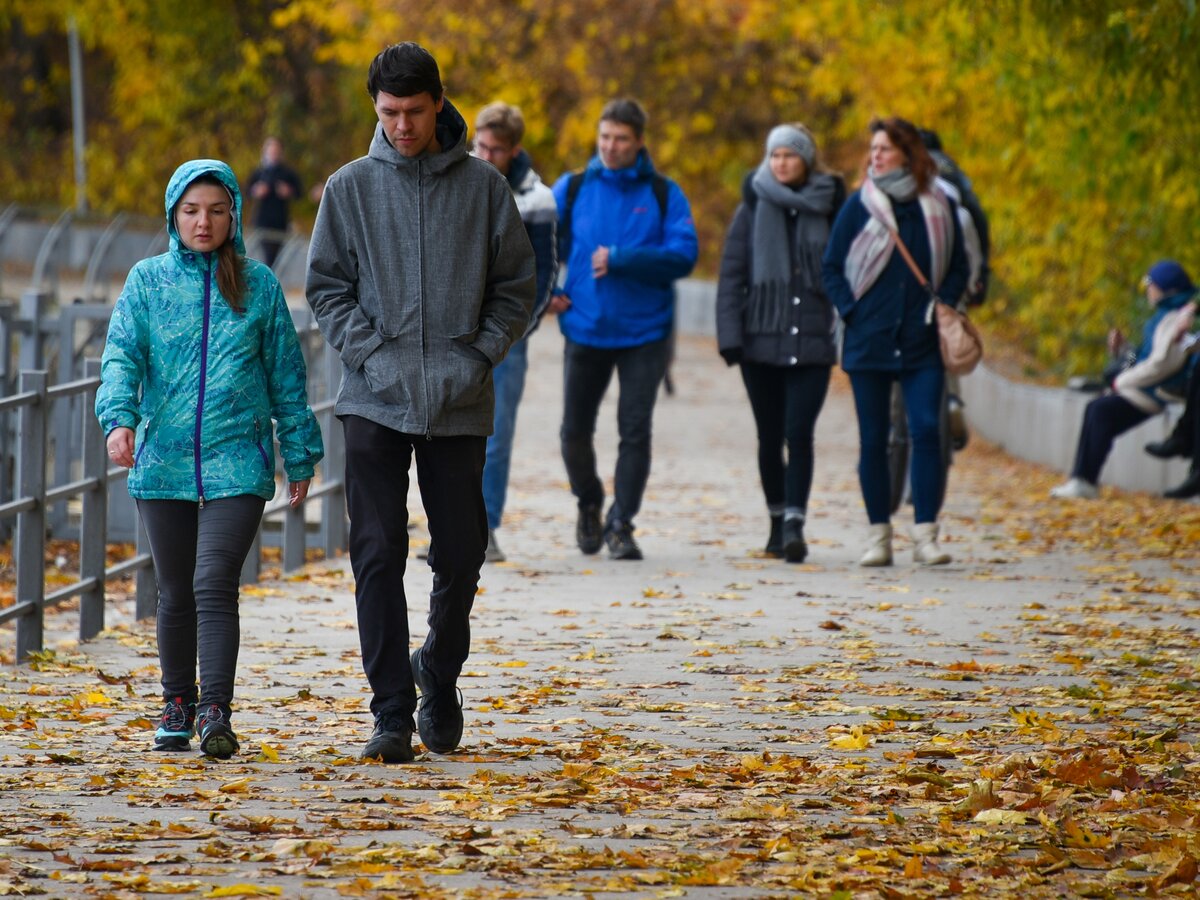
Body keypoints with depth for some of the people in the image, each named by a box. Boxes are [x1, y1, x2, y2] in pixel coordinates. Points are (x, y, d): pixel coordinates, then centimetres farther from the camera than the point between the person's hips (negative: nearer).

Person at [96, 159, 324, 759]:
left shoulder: (258, 285, 6)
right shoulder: (147, 281, 6)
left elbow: (285, 375, 10)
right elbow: (121, 355, -2)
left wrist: (299, 456, 11)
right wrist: (119, 417, -21)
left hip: (237, 461, -2)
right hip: (164, 460, 2)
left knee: (214, 586, -14)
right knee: (176, 593, 10)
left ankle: (215, 711, -17)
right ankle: (177, 706, 24)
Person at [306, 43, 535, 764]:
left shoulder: (484, 186, 3)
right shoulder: (351, 187, 3)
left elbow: (516, 288, 6)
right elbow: (328, 287, 5)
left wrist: (477, 358, -6)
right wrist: (370, 353, -8)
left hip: (460, 405, 0)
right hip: (375, 402, 0)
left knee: (461, 555, 6)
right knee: (378, 557, -5)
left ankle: (439, 675, 31)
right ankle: (392, 712, -2)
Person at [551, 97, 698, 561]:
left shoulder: (664, 194, -2)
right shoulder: (572, 188, 3)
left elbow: (683, 254, -12)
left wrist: (619, 259, -19)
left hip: (645, 332, -2)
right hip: (585, 328, 2)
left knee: (635, 431, -4)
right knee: (576, 431, 7)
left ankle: (621, 524, 6)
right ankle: (589, 504, 33)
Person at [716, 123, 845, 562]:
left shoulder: (827, 207, 4)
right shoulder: (753, 209, 5)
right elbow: (731, 275, 3)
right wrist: (730, 336, -5)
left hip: (811, 342, -1)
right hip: (761, 341, 1)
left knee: (799, 434, -12)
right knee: (770, 438, 8)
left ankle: (795, 523, -14)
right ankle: (778, 522, 21)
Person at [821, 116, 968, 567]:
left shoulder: (939, 207, 5)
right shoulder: (859, 205, 3)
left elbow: (957, 268, 14)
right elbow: (831, 267, 6)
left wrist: (944, 307, -1)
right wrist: (851, 311, -6)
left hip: (922, 343, 0)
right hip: (869, 340, 0)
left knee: (926, 430, -10)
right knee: (873, 439, 3)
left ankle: (925, 534, -9)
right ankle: (879, 534, 10)